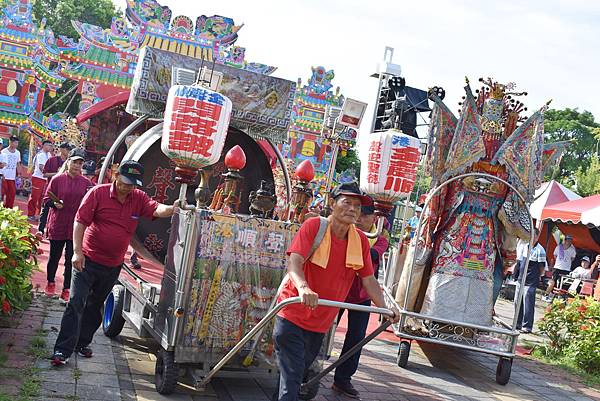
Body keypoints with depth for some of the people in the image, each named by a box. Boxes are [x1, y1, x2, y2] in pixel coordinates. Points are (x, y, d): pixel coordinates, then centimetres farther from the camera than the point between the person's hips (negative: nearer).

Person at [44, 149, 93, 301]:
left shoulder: (86, 183, 3)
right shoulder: (57, 179, -2)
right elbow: (47, 199, 4)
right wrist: (55, 204, -15)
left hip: (76, 226, 1)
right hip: (57, 225, -1)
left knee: (71, 259, 4)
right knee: (55, 256, 12)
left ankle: (66, 289, 14)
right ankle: (50, 282, 35)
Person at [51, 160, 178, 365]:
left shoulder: (138, 198, 0)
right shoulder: (98, 193, -11)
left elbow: (156, 209, -17)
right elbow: (80, 221, -12)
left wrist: (172, 209, -40)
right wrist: (77, 251, -20)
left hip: (113, 265, 5)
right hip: (88, 261, -4)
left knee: (95, 306, 17)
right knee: (76, 303, -8)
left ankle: (82, 343, 33)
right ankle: (62, 350, -2)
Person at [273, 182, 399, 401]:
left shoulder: (361, 241, 1)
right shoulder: (314, 226, -15)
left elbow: (368, 279, 8)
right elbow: (294, 262, -27)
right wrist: (303, 288, -46)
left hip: (321, 324, 6)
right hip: (293, 315, -6)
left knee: (299, 372, 20)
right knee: (292, 376, -10)